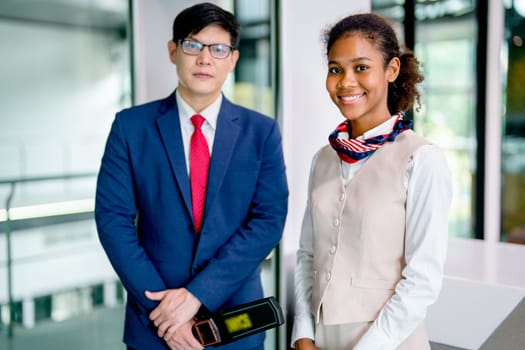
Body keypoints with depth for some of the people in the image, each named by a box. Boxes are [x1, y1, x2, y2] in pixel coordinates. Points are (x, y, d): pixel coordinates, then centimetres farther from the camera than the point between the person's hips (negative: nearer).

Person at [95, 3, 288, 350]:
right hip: (154, 321, 0)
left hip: (236, 321, 1)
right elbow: (113, 219, -6)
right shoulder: (131, 126, -3)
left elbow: (269, 220, -9)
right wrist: (161, 305, -13)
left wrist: (197, 293, -16)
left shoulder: (262, 131, -2)